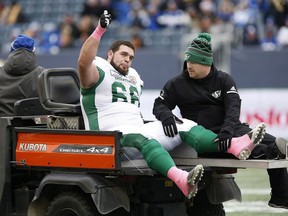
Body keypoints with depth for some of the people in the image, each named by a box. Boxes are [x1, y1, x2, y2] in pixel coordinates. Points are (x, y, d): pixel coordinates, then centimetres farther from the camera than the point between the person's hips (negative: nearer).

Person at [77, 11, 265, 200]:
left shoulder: (134, 78, 28)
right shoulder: (100, 73, 2)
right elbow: (84, 62, -20)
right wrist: (100, 30, -27)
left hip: (138, 131, 9)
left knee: (183, 126, -8)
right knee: (144, 140, -39)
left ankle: (235, 146, -28)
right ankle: (181, 179, -67)